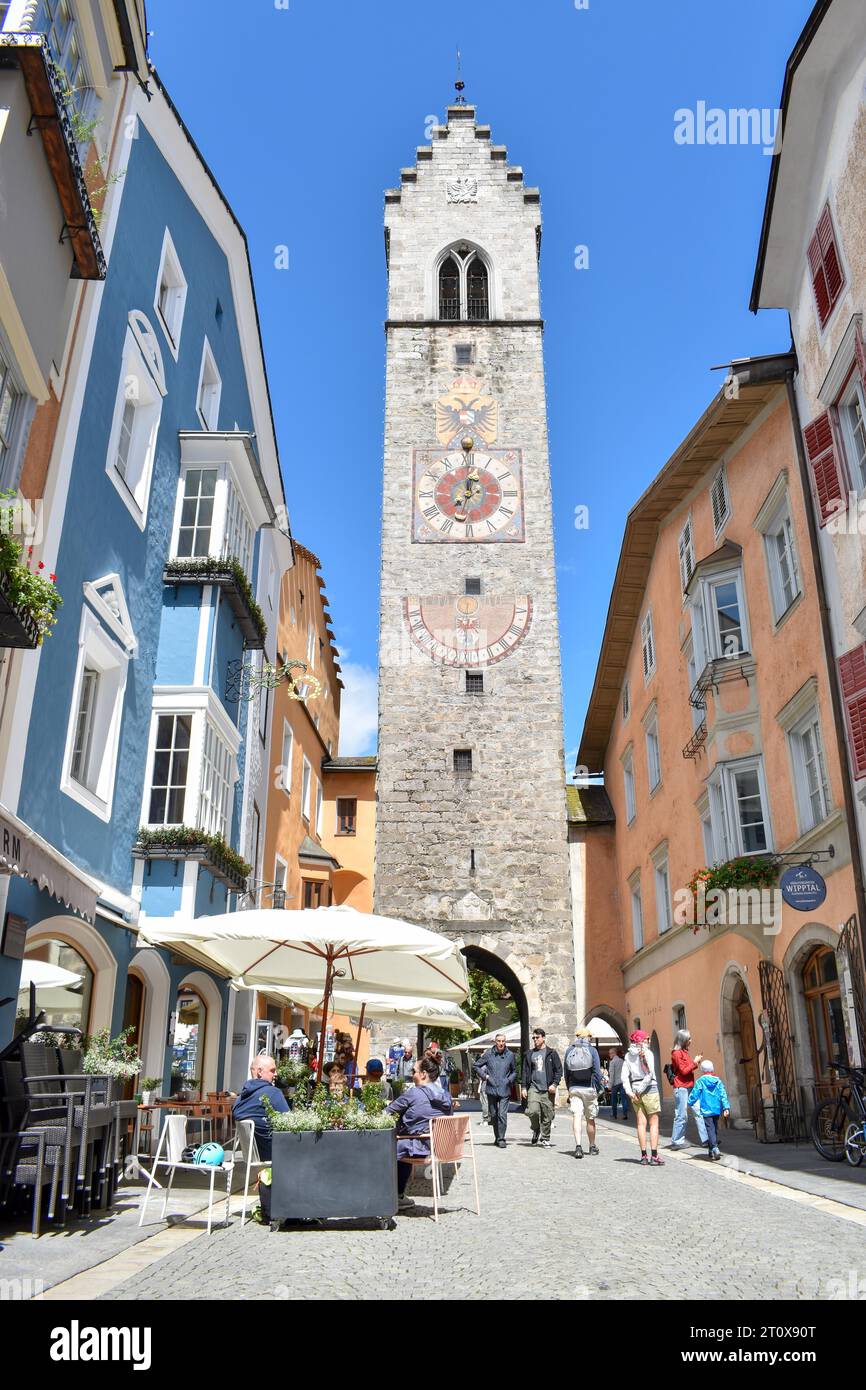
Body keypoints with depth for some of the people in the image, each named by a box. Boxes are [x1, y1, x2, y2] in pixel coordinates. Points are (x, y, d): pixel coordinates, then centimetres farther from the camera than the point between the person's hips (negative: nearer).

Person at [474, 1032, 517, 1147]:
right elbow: (477, 1065, 11)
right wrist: (484, 1075, 0)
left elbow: (514, 1071, 17)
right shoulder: (488, 1054, 1)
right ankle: (497, 1137, 25)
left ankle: (501, 1139, -2)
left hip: (505, 1090, -1)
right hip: (491, 1089, 1)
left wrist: (510, 1080, 1)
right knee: (493, 1115, 10)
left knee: (502, 1115, -11)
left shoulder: (510, 1055, 3)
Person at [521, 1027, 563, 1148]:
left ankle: (545, 1139, 16)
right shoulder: (529, 1054, 13)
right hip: (533, 1087, 1)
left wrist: (554, 1084, -8)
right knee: (532, 1111, -15)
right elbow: (525, 1071, 15)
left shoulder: (552, 1053, 6)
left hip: (547, 1089, -1)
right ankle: (536, 1130, 13)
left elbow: (559, 1070, 4)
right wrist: (524, 1087, 7)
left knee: (547, 1116, 0)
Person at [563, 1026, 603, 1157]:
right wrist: (598, 1088, 2)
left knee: (577, 1117, -5)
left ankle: (578, 1146, -21)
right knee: (590, 1119, 13)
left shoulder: (569, 1051, 5)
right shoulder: (592, 1050, -4)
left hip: (574, 1089, 1)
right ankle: (592, 1146, 27)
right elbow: (597, 1072, -7)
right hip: (589, 1089, -1)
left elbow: (566, 1073, 8)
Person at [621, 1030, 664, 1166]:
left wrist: (630, 1092, -3)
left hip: (635, 1090, 5)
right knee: (654, 1123, 0)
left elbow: (625, 1076, 1)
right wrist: (640, 1091, -12)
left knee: (641, 1123, 8)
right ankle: (654, 1156, -4)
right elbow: (649, 1074, -16)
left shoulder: (628, 1056, 8)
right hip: (649, 1089, -5)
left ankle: (644, 1155, 9)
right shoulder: (646, 1052, -7)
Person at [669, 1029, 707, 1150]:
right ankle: (676, 1142, 4)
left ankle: (705, 1139, 11)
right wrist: (694, 1062, -7)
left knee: (699, 1113, 7)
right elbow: (683, 1071, -15)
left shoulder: (684, 1052, 16)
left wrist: (696, 1063, 7)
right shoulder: (677, 1053, -11)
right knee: (681, 1116, -4)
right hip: (681, 1088, -9)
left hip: (690, 1087, 9)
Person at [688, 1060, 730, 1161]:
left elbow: (695, 1094, -3)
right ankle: (711, 1151, 26)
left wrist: (690, 1102, 13)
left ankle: (715, 1148, -26)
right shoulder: (718, 1081, 3)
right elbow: (723, 1095, -3)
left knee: (710, 1129, -7)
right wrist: (726, 1107, -4)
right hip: (717, 1110, 4)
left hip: (706, 1110, -4)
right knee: (715, 1129, 17)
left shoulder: (700, 1081, -6)